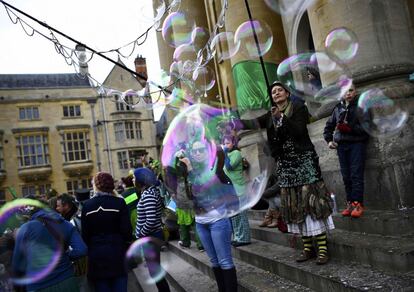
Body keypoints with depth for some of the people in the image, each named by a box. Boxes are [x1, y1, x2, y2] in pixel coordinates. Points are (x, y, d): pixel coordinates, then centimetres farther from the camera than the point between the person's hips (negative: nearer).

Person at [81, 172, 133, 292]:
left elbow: (85, 233, 0)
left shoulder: (87, 205, -3)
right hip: (116, 251, -2)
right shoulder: (119, 202, -8)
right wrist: (127, 246, 7)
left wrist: (89, 249, 13)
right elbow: (126, 229, -9)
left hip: (96, 253, 2)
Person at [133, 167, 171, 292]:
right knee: (156, 269, 19)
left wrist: (140, 235, -15)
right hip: (152, 236, 10)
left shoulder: (148, 195, -22)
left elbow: (151, 221, -29)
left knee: (155, 271, 2)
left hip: (150, 238, -10)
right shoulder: (150, 191, 7)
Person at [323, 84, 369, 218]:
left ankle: (357, 203, -8)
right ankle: (350, 203, 8)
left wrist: (350, 128, -17)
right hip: (341, 145, 4)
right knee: (346, 176, 3)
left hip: (357, 143, -4)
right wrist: (329, 140, 10)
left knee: (356, 174, -11)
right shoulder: (338, 108, 14)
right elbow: (329, 125, 22)